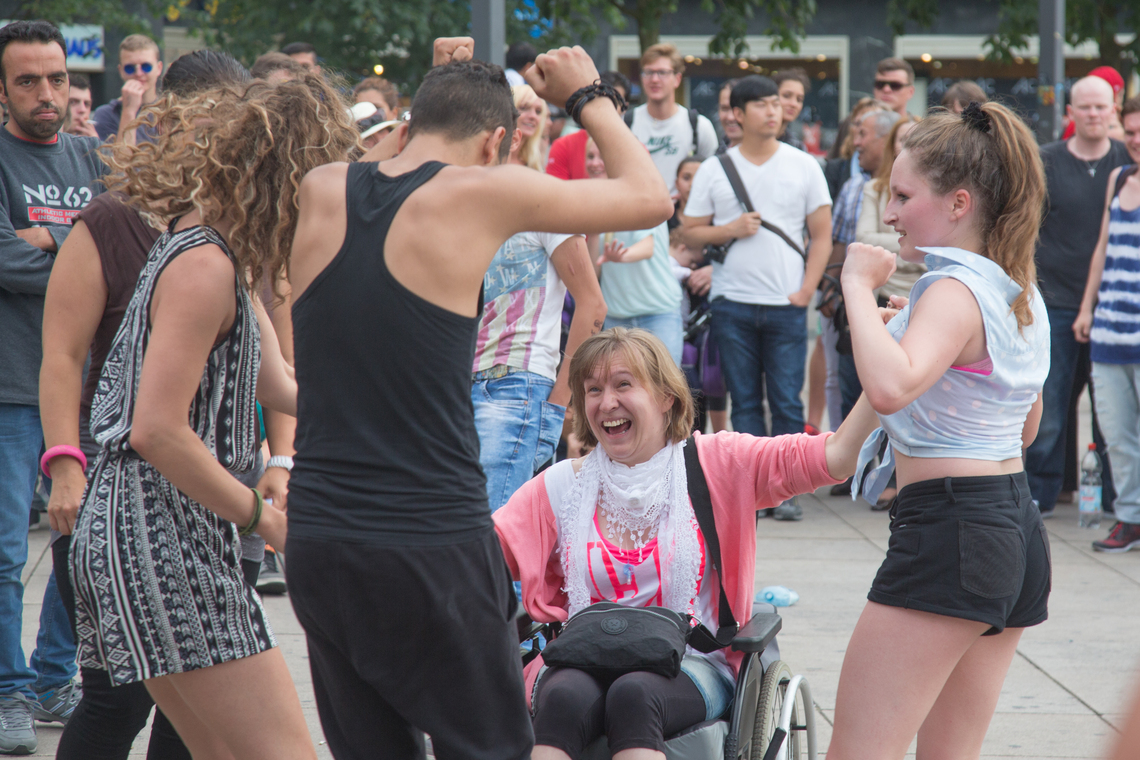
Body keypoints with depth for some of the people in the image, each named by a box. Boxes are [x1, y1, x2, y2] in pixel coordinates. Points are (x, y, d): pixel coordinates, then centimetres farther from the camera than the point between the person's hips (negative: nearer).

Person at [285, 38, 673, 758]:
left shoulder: (317, 193, 5)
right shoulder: (483, 192, -8)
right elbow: (650, 197, 5)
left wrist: (439, 89, 30)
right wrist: (589, 96, 19)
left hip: (317, 534, 5)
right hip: (434, 544, -5)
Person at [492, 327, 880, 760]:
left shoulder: (713, 463, 5)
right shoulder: (563, 485, 12)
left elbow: (833, 458, -5)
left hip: (691, 665, -1)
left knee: (634, 694, -36)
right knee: (565, 698, -34)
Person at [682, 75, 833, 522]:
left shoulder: (803, 166, 5)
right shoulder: (714, 170, 6)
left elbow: (822, 234, 6)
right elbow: (691, 230, 7)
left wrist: (806, 290, -4)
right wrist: (730, 230, -11)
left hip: (787, 303, -1)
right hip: (732, 301, 1)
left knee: (787, 401, -3)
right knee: (745, 400, 3)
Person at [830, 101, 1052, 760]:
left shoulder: (956, 291, -15)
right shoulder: (1024, 293, 14)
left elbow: (889, 386, -35)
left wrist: (859, 287, -22)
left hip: (949, 529, -10)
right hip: (1019, 527, 10)